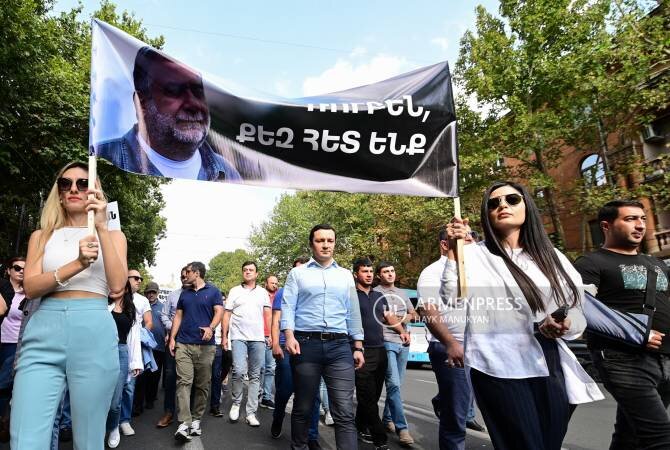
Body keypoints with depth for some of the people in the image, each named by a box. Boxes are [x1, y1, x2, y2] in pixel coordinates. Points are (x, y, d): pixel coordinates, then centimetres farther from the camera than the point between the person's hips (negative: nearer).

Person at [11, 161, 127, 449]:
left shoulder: (113, 236, 12)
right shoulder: (42, 236, 16)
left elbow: (117, 285, -5)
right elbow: (30, 287, 1)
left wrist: (102, 227, -11)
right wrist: (76, 265, -18)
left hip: (93, 332, -1)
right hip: (44, 332, 2)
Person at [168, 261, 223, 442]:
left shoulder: (213, 291, 4)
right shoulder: (185, 293, 17)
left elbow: (219, 312, -4)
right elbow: (178, 316, 17)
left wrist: (211, 327, -23)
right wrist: (172, 338, 7)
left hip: (205, 345, -2)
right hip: (183, 344, 3)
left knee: (202, 384, 4)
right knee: (184, 382, -8)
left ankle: (196, 419, 16)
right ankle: (184, 423, -10)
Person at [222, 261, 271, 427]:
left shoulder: (263, 292, 12)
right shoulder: (234, 291, 8)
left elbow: (268, 315, 10)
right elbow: (227, 315, 6)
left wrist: (270, 335, 0)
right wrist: (224, 336, 0)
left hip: (258, 339, 2)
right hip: (238, 337, -2)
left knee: (255, 376, 5)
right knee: (239, 371, -17)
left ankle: (251, 412, 13)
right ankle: (236, 403, 8)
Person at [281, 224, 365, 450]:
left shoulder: (346, 275, 16)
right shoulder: (297, 273, 10)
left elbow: (353, 313, 16)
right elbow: (288, 306, 1)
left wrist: (358, 347, 11)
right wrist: (289, 335, -14)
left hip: (340, 346, 1)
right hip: (306, 344, -1)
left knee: (344, 412, -5)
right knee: (303, 407, 10)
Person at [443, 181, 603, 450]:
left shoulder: (551, 255, 11)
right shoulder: (473, 254, -2)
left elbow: (577, 308, 11)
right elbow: (453, 300, -16)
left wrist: (561, 324, -10)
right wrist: (453, 250, -23)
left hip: (552, 368, 5)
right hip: (500, 369, -4)